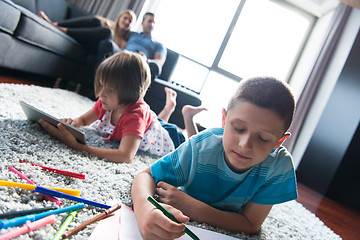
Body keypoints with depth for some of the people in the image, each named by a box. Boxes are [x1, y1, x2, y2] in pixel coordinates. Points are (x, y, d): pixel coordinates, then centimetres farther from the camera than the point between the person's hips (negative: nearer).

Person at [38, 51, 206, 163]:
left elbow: (126, 156, -59)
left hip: (167, 139, -5)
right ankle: (168, 107, 43)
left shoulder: (135, 114, -48)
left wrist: (78, 146, -65)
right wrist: (74, 123, -39)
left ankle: (187, 115, 38)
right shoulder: (107, 102, -28)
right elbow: (84, 119, -12)